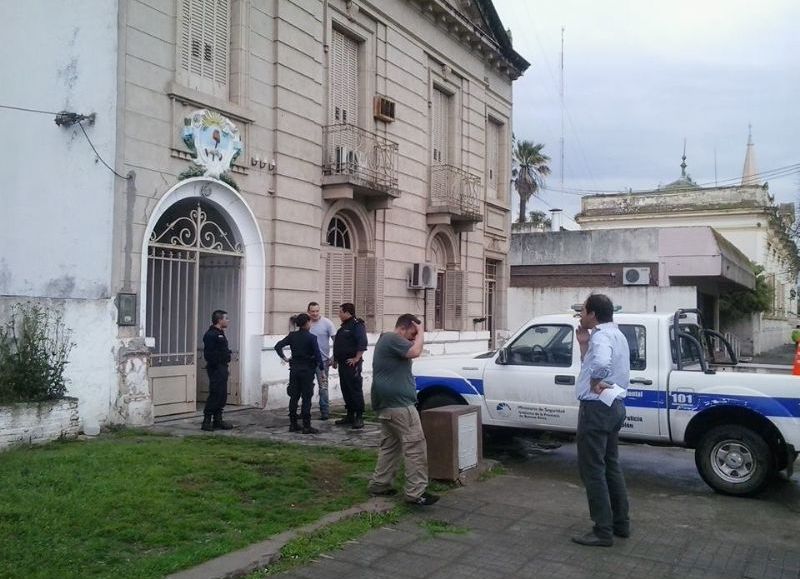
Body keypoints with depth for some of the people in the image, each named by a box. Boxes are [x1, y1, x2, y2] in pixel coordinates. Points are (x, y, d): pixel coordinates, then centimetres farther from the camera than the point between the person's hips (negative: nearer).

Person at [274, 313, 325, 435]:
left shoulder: (292, 336, 2)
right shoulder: (311, 337, -11)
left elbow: (278, 346, -1)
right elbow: (317, 355, -13)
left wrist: (284, 358, 7)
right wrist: (321, 369, -4)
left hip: (294, 369, 5)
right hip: (307, 370, -5)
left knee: (294, 397, 11)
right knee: (306, 398, -1)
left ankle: (293, 424, 15)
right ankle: (306, 426, 0)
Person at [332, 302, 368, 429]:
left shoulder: (357, 325, -11)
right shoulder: (344, 326, 20)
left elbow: (362, 344, -21)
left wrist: (356, 359, -23)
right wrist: (336, 360, 23)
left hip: (352, 363, -10)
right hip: (343, 364, 10)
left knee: (355, 390, -7)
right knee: (346, 390, 12)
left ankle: (359, 417, -4)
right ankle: (350, 416, 20)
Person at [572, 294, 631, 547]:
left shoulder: (601, 336, -19)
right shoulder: (614, 334, 14)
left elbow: (601, 363, -41)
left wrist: (595, 383, -24)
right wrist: (583, 345, 6)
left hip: (596, 408, -11)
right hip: (613, 406, 11)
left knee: (593, 469, -3)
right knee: (610, 465, 19)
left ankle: (603, 532, 3)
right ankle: (620, 523, 28)